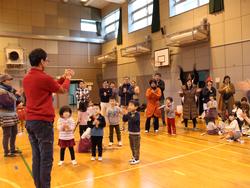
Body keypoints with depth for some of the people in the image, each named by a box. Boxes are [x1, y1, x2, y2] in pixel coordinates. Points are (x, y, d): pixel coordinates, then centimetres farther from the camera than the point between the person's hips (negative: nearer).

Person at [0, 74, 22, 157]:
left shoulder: (9, 90, 12)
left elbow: (15, 103, 16)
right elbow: (8, 103, -24)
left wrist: (18, 97, -2)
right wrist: (16, 96, -16)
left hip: (12, 115, 9)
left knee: (14, 133, 17)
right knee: (7, 134, -2)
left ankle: (12, 149, 30)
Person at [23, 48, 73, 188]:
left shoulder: (26, 79, 10)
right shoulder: (44, 78, -15)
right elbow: (63, 90, 0)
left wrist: (63, 77, 22)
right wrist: (68, 77, 16)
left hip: (30, 121, 8)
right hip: (43, 122, -8)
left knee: (36, 157, 14)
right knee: (46, 159, 0)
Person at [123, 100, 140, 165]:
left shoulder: (137, 114, -17)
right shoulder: (129, 113, 3)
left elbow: (133, 120, -32)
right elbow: (124, 120, 4)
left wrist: (127, 114, -36)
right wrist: (125, 114, -13)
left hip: (136, 133, -7)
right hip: (130, 132, 8)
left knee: (136, 146, 1)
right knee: (132, 146, 18)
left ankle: (137, 159, 11)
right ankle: (134, 157, 33)